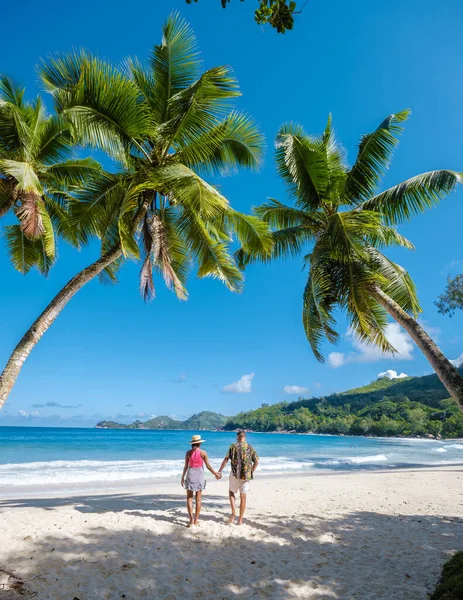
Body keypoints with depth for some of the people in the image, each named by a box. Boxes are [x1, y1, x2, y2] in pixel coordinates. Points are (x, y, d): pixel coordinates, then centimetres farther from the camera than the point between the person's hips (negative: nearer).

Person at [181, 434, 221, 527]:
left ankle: (191, 519, -1)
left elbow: (186, 466, 1)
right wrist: (215, 474, 9)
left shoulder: (188, 452, -3)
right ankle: (196, 520, 13)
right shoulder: (203, 452, -7)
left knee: (189, 498, 10)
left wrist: (182, 477, 12)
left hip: (190, 475, 0)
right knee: (198, 499, 10)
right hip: (199, 476, 0)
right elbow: (208, 465, -4)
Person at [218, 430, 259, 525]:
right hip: (247, 475, 3)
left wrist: (220, 470, -5)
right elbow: (256, 461, 5)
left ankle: (233, 512, -1)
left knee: (231, 493, 18)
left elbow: (226, 459, -11)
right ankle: (240, 520, 12)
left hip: (235, 474, -2)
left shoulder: (234, 446, -4)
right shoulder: (250, 447, 6)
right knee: (243, 497, 10)